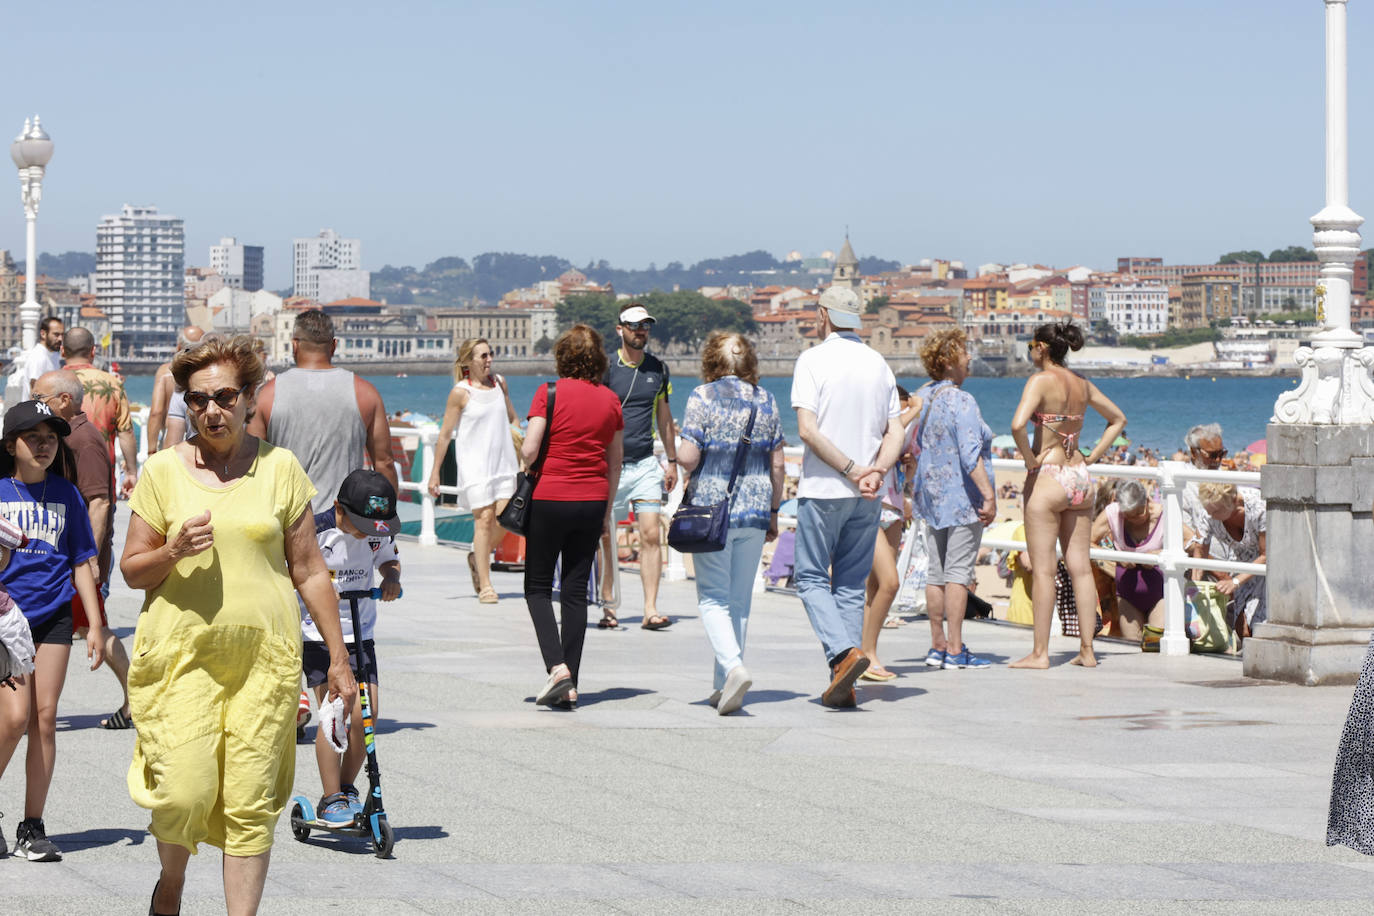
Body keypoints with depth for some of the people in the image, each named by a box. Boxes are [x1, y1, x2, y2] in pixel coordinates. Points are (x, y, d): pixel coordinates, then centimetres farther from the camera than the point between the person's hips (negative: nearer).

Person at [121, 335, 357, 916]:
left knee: (252, 803, -1)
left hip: (265, 656, 1)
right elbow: (131, 570, 7)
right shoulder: (162, 471, 3)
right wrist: (173, 552, -14)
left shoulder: (279, 467, 5)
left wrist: (338, 657, 8)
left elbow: (310, 571, 9)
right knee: (183, 792, -10)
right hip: (182, 651, -1)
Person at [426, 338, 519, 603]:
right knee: (484, 519, -9)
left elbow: (512, 419, 22)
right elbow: (445, 433, -3)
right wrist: (435, 472, -3)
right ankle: (485, 585, -4)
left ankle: (477, 557, 24)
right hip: (474, 464, -5)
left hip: (503, 461, 5)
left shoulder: (499, 382, 8)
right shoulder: (461, 392, -7)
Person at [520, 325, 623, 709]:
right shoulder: (610, 399, 5)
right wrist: (608, 509, 19)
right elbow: (615, 462, 10)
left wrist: (526, 467, 8)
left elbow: (529, 450, -15)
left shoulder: (550, 393, -9)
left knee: (538, 587, 8)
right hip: (592, 502, 4)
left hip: (550, 498, -4)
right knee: (576, 591, 8)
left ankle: (557, 667, -12)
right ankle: (570, 686, 6)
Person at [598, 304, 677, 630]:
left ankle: (650, 610, -9)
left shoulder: (658, 369, 10)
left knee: (652, 535, -8)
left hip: (645, 464, 3)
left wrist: (672, 462, 19)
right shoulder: (605, 367, -3)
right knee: (605, 538, 2)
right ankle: (608, 604, 17)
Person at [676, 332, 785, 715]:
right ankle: (723, 686, 15)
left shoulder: (703, 397, -7)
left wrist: (684, 463, 10)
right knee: (740, 598, 11)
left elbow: (687, 457, -13)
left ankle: (732, 666, -22)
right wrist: (773, 512, 17)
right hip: (755, 510, 4)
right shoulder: (765, 401, 6)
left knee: (713, 596, 1)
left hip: (712, 508, -4)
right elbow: (777, 464, 8)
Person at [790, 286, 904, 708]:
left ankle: (844, 653, -19)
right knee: (852, 584, 10)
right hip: (867, 498, 5)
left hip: (823, 488, -5)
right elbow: (896, 433, 3)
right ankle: (844, 684, 7)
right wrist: (875, 472, -9)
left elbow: (808, 430, -15)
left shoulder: (813, 360, -6)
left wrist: (852, 470, -13)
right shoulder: (878, 364, 10)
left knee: (812, 577, 4)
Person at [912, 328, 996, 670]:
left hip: (932, 496, 8)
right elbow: (970, 453, -23)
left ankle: (938, 646, 14)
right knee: (958, 573, -6)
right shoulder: (961, 401, -15)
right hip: (962, 498, -8)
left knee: (936, 574, 10)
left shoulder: (921, 398, 10)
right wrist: (988, 494, -23)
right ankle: (955, 649, -6)